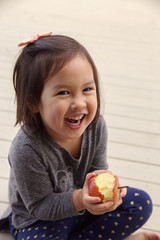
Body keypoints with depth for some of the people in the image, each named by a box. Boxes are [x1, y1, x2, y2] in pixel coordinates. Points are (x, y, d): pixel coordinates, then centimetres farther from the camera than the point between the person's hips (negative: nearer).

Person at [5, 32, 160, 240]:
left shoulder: (96, 125, -18)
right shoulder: (26, 150, -34)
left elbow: (98, 168, -2)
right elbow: (40, 206, -22)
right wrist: (79, 199, -39)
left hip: (83, 204, 5)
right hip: (39, 222, -5)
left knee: (141, 203, -3)